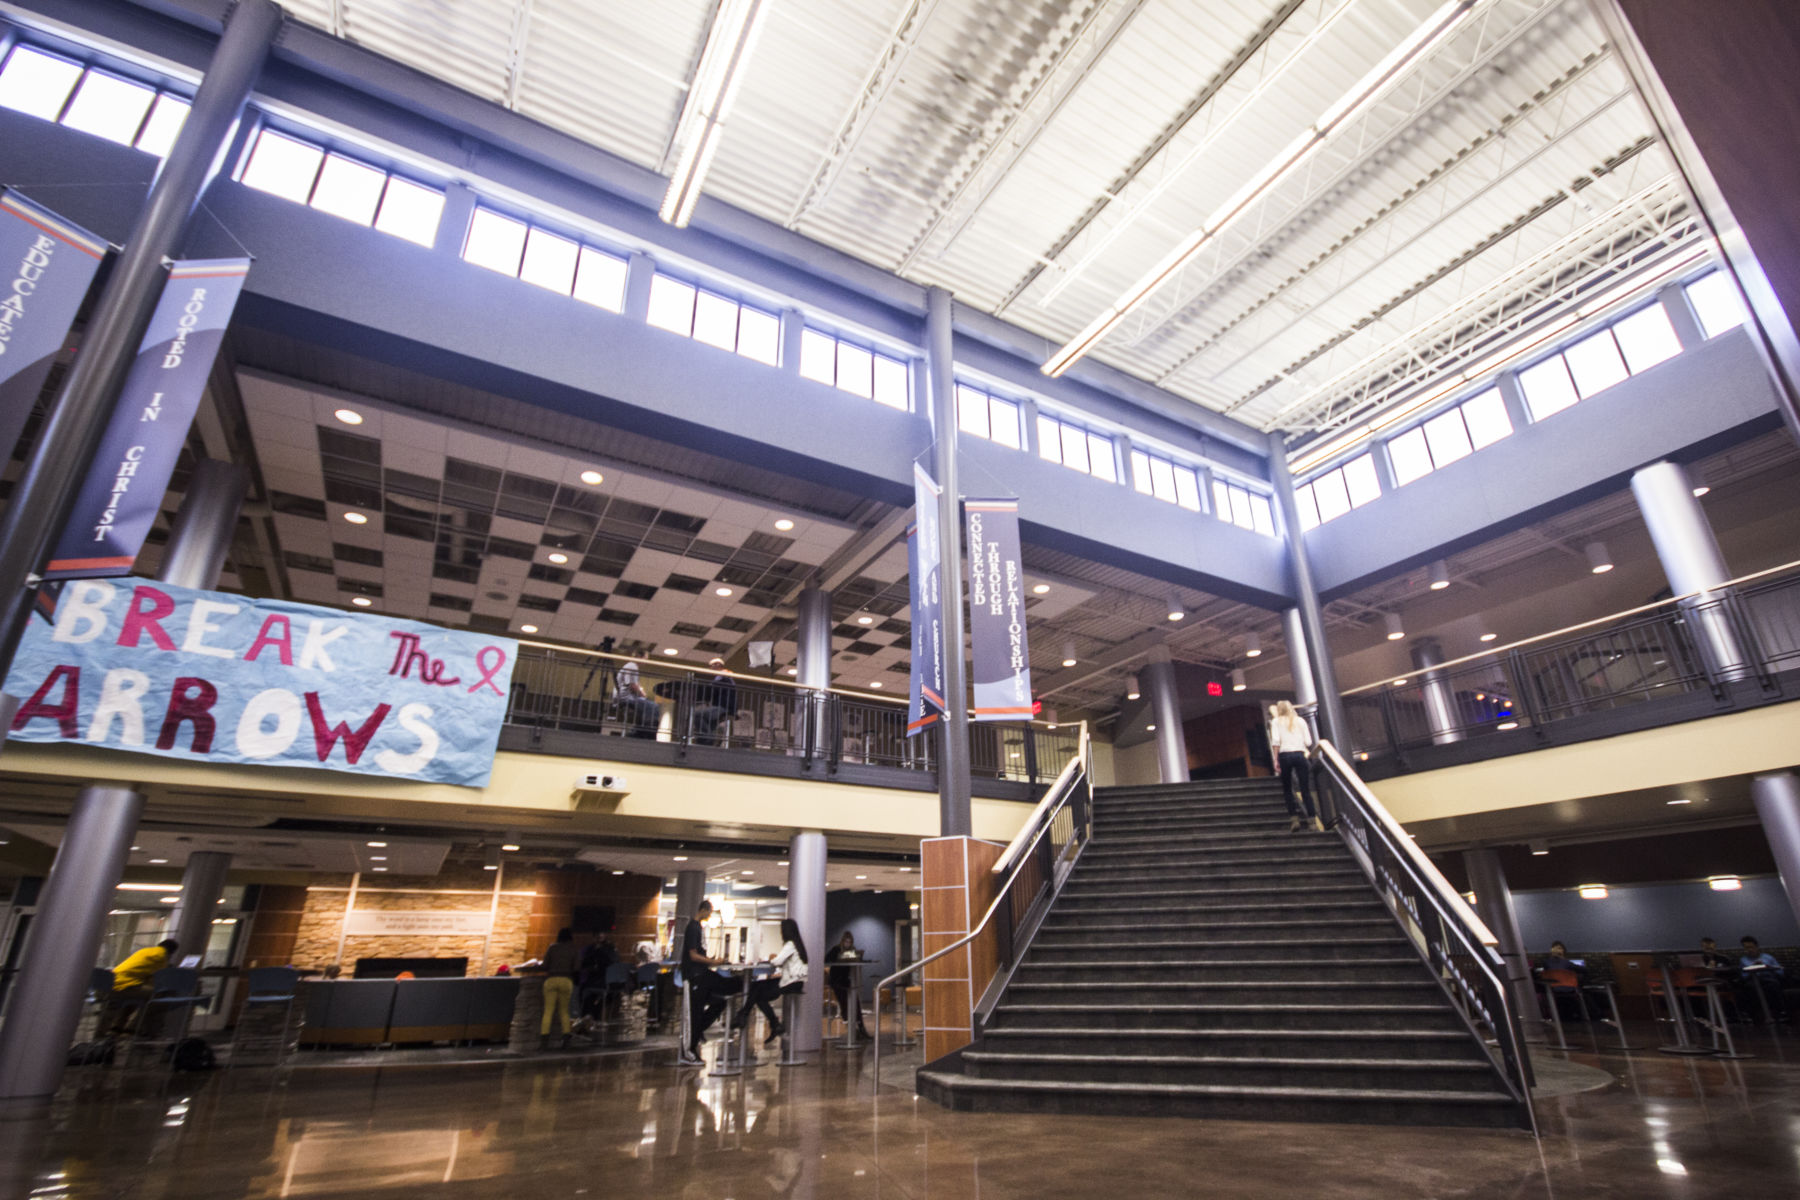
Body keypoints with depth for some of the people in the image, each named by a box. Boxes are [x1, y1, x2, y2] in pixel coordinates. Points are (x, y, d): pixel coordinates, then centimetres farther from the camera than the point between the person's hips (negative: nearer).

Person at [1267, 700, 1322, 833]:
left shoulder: (1276, 721, 7)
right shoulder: (1300, 720, 13)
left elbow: (1275, 741, -6)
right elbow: (1308, 742, 5)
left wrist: (1276, 760, -6)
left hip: (1285, 755, -1)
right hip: (1299, 755, 2)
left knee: (1287, 788, 8)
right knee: (1305, 789, 3)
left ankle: (1294, 819, 0)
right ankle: (1313, 820, -3)